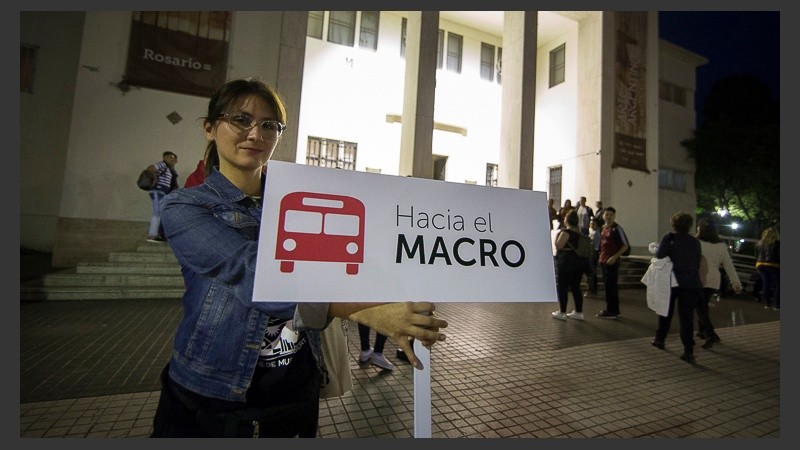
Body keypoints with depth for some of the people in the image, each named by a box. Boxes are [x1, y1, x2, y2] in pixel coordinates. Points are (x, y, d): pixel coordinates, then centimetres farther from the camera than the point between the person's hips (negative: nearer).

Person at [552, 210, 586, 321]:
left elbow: (558, 246, -16)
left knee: (562, 287, 1)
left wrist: (557, 235, -1)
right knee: (575, 287, 13)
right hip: (579, 262, 8)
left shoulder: (566, 232, -15)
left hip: (567, 263, -8)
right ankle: (578, 312, 18)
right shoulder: (579, 233, 10)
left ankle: (562, 312, 6)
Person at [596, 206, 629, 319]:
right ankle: (610, 309, 24)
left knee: (611, 286, -3)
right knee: (607, 285, 14)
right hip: (603, 261, 8)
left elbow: (625, 245, -14)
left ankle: (612, 311, 5)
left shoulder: (616, 229, -11)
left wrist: (614, 257, -19)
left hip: (612, 262, -8)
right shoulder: (604, 228, 12)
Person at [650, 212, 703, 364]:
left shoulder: (669, 237, -6)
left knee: (666, 311, 17)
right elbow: (697, 264, 10)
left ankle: (659, 339, 29)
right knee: (686, 316, 3)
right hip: (691, 283, 2)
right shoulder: (695, 241, 7)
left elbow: (660, 255, -20)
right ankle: (688, 350, -2)